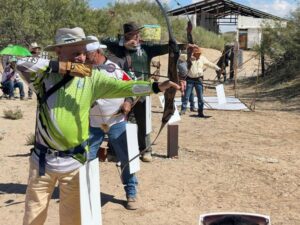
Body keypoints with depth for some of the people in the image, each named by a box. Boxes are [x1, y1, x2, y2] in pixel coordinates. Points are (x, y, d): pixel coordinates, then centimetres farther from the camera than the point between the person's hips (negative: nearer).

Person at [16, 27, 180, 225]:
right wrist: (63, 66, -25)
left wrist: (157, 86, -27)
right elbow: (22, 63, -22)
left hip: (73, 161, 0)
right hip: (42, 159, 0)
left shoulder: (91, 77, -4)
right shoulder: (44, 74, -6)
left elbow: (122, 87, -14)